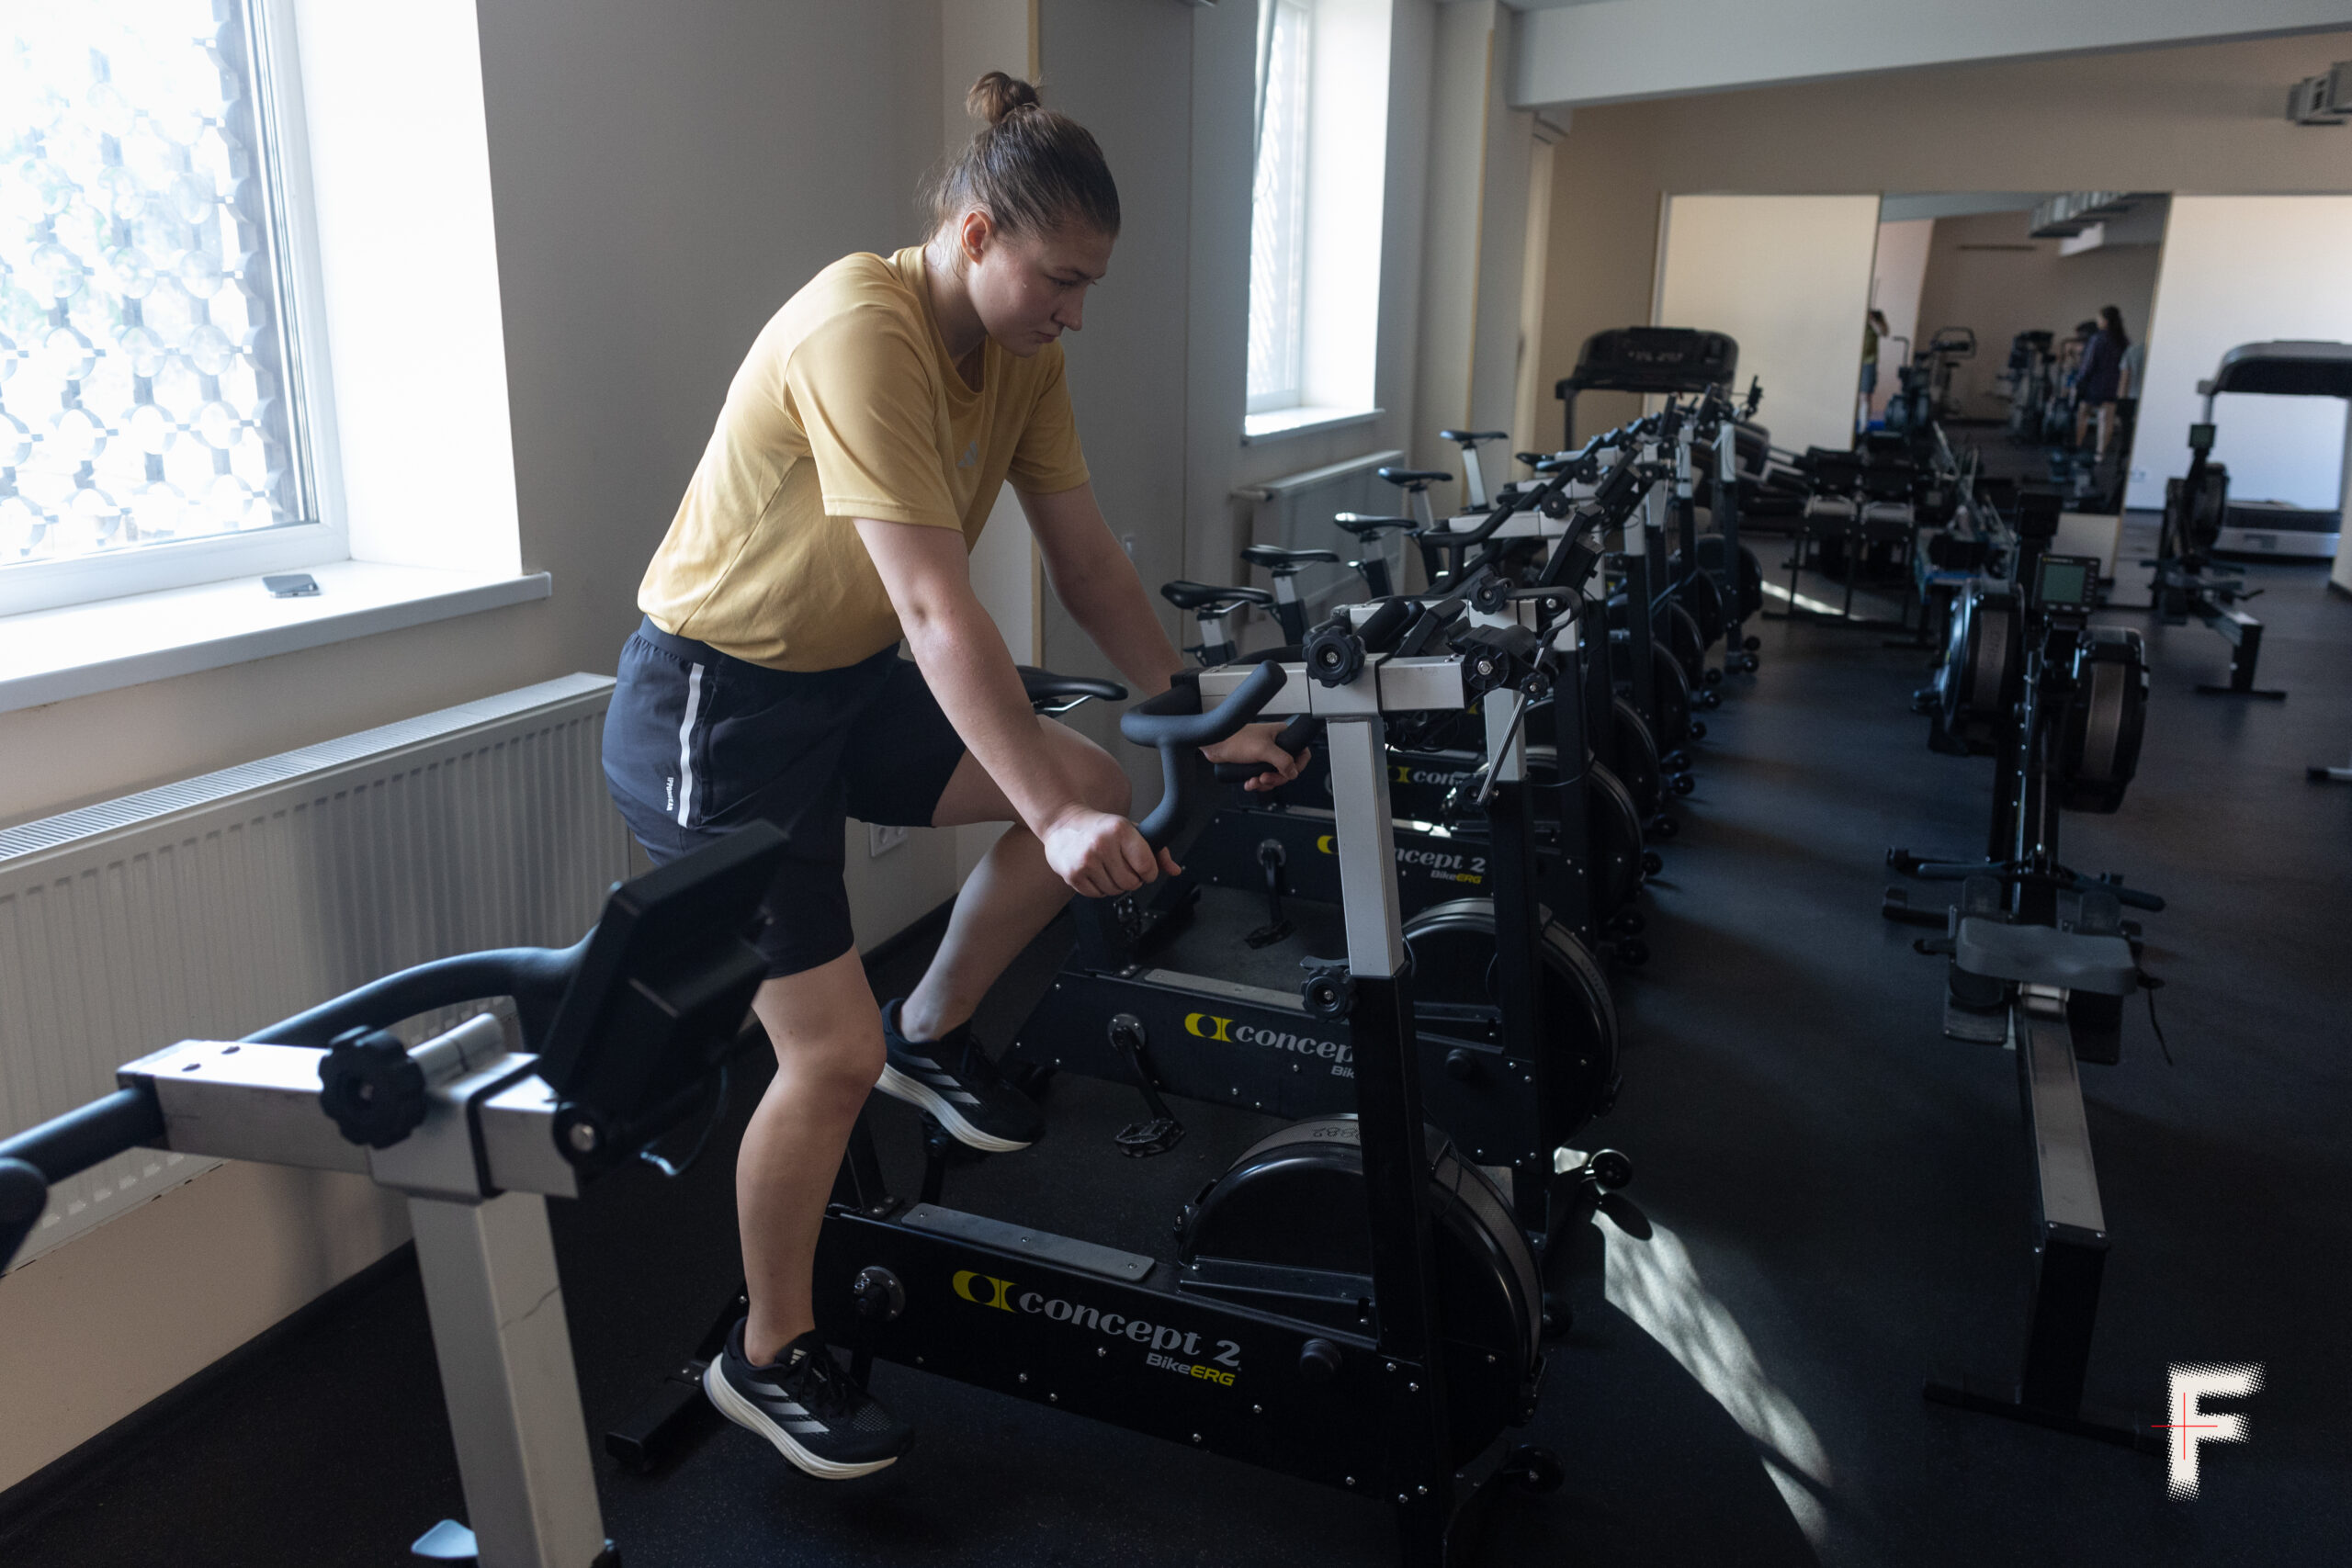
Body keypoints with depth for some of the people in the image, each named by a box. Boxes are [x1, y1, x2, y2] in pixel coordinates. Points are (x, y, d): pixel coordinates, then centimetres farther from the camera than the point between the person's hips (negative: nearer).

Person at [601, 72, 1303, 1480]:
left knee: (1099, 789, -5)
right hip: (711, 708, -8)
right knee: (833, 1056, -8)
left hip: (849, 678, 8)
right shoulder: (862, 332, -27)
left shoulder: (1023, 348, -2)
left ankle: (933, 1033, 17)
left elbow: (1088, 557, 0)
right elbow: (938, 607, -34)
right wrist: (1053, 815, -37)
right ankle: (767, 1361, 16)